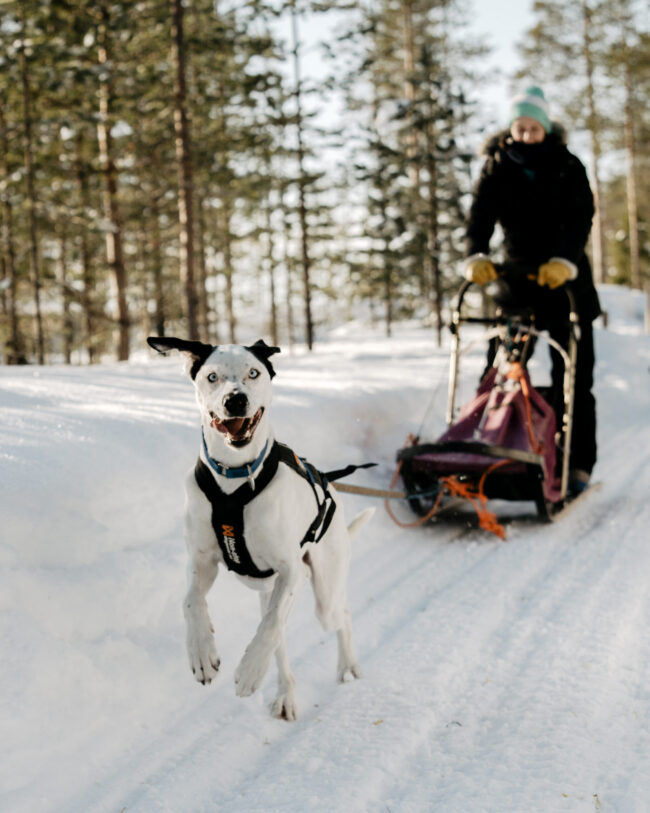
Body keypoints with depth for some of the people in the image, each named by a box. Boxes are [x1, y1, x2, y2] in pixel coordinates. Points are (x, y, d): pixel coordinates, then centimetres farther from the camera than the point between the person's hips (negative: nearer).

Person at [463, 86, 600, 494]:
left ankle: (578, 465, 1)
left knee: (573, 377, -3)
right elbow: (480, 218, -8)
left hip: (565, 281, -2)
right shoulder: (497, 169, 4)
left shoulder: (568, 169, -1)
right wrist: (476, 257, -29)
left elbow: (580, 221, -13)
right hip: (516, 279, 2)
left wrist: (564, 261, -32)